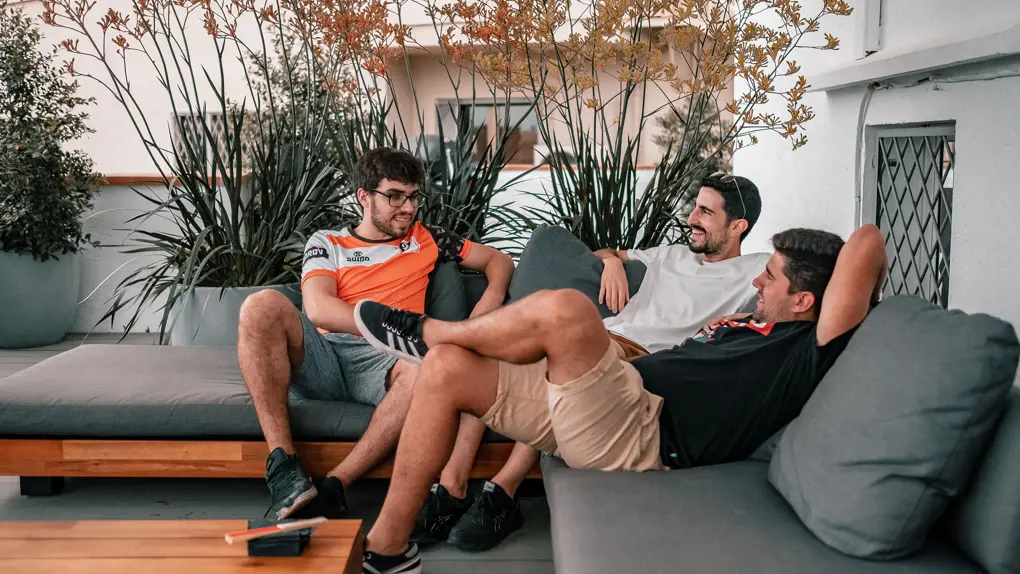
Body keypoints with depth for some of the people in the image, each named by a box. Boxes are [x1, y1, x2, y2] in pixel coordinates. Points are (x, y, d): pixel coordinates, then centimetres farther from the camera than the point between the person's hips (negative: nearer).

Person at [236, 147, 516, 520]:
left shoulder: (426, 238, 24)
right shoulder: (327, 243, 18)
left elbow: (499, 260, 28)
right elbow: (318, 308, -2)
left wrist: (491, 301, 4)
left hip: (377, 363, 0)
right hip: (321, 356, 1)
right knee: (263, 305, -30)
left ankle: (334, 486, -32)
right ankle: (283, 467, -31)